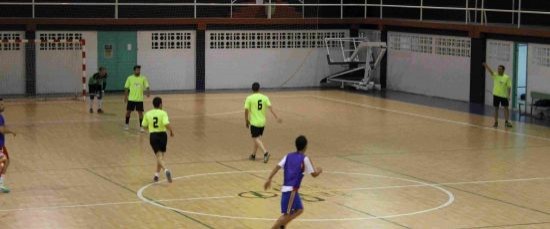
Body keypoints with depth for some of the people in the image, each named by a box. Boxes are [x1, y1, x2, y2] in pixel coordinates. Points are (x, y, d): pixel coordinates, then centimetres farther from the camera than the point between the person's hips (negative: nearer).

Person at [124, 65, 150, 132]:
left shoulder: (143, 78, -1)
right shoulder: (130, 78, -1)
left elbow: (147, 86, -3)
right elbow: (126, 88, 5)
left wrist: (148, 92, -22)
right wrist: (125, 96, 2)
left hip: (139, 99, 0)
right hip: (131, 99, 0)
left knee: (140, 112, -1)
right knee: (128, 111, 7)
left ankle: (141, 126, 7)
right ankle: (127, 124, 26)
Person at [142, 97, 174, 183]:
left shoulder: (148, 114, 1)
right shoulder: (163, 113, -8)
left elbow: (144, 126, 6)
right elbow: (166, 124, -21)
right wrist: (171, 131, -4)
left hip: (153, 136, 1)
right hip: (162, 135, -1)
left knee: (159, 156, -5)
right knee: (161, 155, 18)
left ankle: (166, 169, -31)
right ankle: (157, 174, 21)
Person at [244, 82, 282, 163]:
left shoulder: (249, 98, -8)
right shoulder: (264, 97, 0)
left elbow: (246, 110, -8)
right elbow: (270, 108, -8)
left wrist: (247, 121, 6)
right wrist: (277, 118, -9)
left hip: (254, 122, -5)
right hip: (262, 122, 5)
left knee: (256, 139, -3)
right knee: (257, 138, 19)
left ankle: (265, 152, -25)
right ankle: (253, 155, 28)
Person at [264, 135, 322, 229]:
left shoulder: (288, 156, 11)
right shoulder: (304, 159, -6)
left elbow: (277, 167, 1)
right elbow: (314, 174, -2)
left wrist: (269, 179, 0)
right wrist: (319, 170, 20)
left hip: (286, 188, 8)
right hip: (291, 190, -8)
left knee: (299, 209, 20)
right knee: (287, 214, -5)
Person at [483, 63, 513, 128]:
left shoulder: (507, 77, -5)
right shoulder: (495, 75, 0)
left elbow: (509, 87, -6)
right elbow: (490, 71, -17)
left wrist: (508, 95, -14)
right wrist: (486, 66, -35)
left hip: (504, 95, -2)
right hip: (496, 95, 2)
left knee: (506, 108, -1)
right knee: (496, 108, 6)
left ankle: (506, 122, 4)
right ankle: (496, 122, 13)